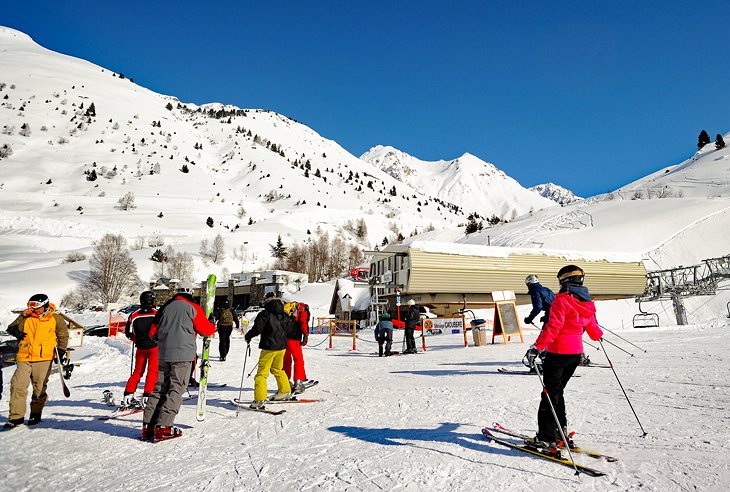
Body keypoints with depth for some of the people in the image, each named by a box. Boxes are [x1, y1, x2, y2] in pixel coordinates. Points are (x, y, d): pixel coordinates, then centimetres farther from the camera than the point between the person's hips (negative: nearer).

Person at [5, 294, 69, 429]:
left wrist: (61, 350, 9)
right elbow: (11, 330, 0)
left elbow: (63, 335, 13)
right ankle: (16, 416, 4)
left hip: (44, 358, -1)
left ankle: (36, 414, 22)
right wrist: (22, 317, -9)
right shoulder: (26, 318, 7)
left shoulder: (55, 319, 3)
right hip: (24, 358, 2)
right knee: (18, 386, -6)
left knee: (39, 387, 5)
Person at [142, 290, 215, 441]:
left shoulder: (165, 307, 17)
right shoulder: (193, 308, 3)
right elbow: (205, 330, 2)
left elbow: (153, 332, 17)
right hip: (183, 354, -5)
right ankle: (163, 427, -9)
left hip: (163, 355, 5)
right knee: (176, 389, -2)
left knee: (159, 388, 11)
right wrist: (213, 326, 23)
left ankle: (148, 426, 8)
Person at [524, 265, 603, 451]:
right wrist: (599, 335, 41)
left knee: (550, 393, 0)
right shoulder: (587, 303, 8)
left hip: (558, 353, -7)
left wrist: (537, 347, -25)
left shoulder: (562, 300, -15)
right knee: (557, 391, 20)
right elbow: (593, 330, 18)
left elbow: (553, 327, -24)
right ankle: (560, 430, 25)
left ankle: (547, 437, 1)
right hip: (576, 353, 8)